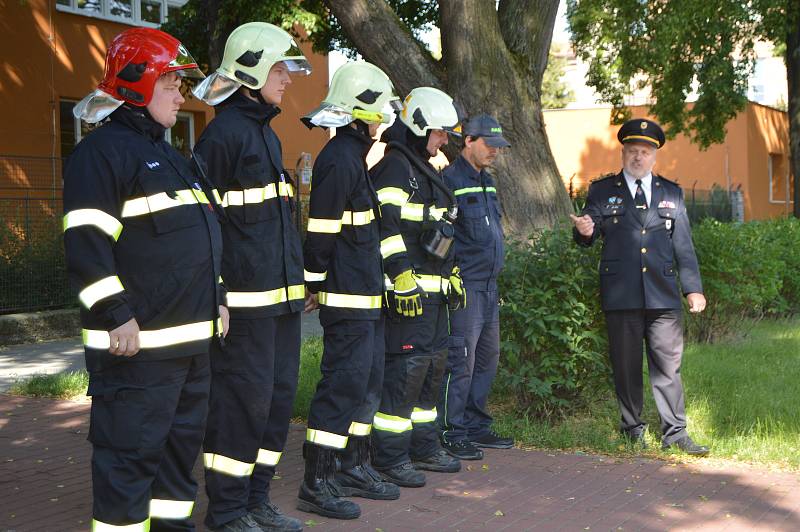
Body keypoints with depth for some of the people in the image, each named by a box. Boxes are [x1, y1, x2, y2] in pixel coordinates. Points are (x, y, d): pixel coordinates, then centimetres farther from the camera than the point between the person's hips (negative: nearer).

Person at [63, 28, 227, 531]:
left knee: (184, 439, 17)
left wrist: (216, 298, 20)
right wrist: (116, 316, -21)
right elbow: (86, 244, -18)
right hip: (137, 342, -9)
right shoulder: (102, 151, -10)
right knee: (131, 451, -2)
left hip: (193, 336, 10)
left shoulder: (169, 156, 20)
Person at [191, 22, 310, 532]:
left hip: (281, 293, 9)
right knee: (243, 400, -3)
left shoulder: (267, 133, 17)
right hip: (246, 298, -9)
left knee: (278, 396, 13)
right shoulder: (224, 133, -11)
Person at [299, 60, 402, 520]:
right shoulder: (340, 158, -16)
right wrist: (315, 284, -13)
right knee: (343, 385, -7)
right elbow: (321, 230, -18)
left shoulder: (353, 154, 17)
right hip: (348, 298, -10)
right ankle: (317, 484, 1)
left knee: (368, 382, 16)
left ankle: (355, 468, 27)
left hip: (366, 296, 10)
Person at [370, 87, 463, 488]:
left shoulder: (423, 171, 22)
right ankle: (389, 458, -2)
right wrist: (403, 280, -24)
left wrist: (450, 274, 28)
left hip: (432, 292, 11)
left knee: (432, 368, 16)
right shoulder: (394, 169, -12)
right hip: (408, 292, -11)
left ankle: (423, 447, 27)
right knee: (404, 370, -9)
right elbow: (387, 227, -21)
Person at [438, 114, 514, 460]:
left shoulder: (487, 182, 17)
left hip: (489, 286, 9)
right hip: (464, 286, -9)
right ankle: (451, 434, 0)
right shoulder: (450, 180, -11)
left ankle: (476, 426, 23)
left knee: (487, 359, 13)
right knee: (461, 362, -8)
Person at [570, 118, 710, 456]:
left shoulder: (672, 193, 14)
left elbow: (683, 245, 14)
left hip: (663, 294, 1)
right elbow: (587, 237, 2)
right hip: (620, 295, -1)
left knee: (668, 364, 1)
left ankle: (674, 434, 7)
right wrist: (585, 231, -23)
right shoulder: (602, 191, 9)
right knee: (626, 365, 5)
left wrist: (693, 288, 8)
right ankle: (633, 429, 17)